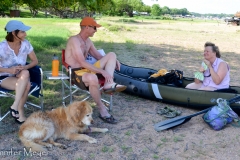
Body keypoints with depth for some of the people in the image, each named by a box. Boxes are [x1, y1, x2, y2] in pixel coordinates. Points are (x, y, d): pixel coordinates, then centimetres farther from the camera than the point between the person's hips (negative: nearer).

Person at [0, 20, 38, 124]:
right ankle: (20, 112, -17)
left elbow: (35, 61, 2)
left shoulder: (25, 44, -5)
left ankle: (15, 107, -25)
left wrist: (25, 67, -18)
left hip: (20, 76, 3)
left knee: (25, 73, -34)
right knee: (26, 85, -32)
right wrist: (9, 70, -26)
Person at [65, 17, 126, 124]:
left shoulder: (88, 41, 12)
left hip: (86, 70, 9)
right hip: (76, 73, -9)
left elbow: (98, 56, 20)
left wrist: (112, 62, -1)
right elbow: (82, 63, -24)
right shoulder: (74, 40, -15)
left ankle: (109, 84, -25)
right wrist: (102, 71, -27)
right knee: (92, 78, -44)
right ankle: (102, 111, -25)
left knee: (112, 55, -1)